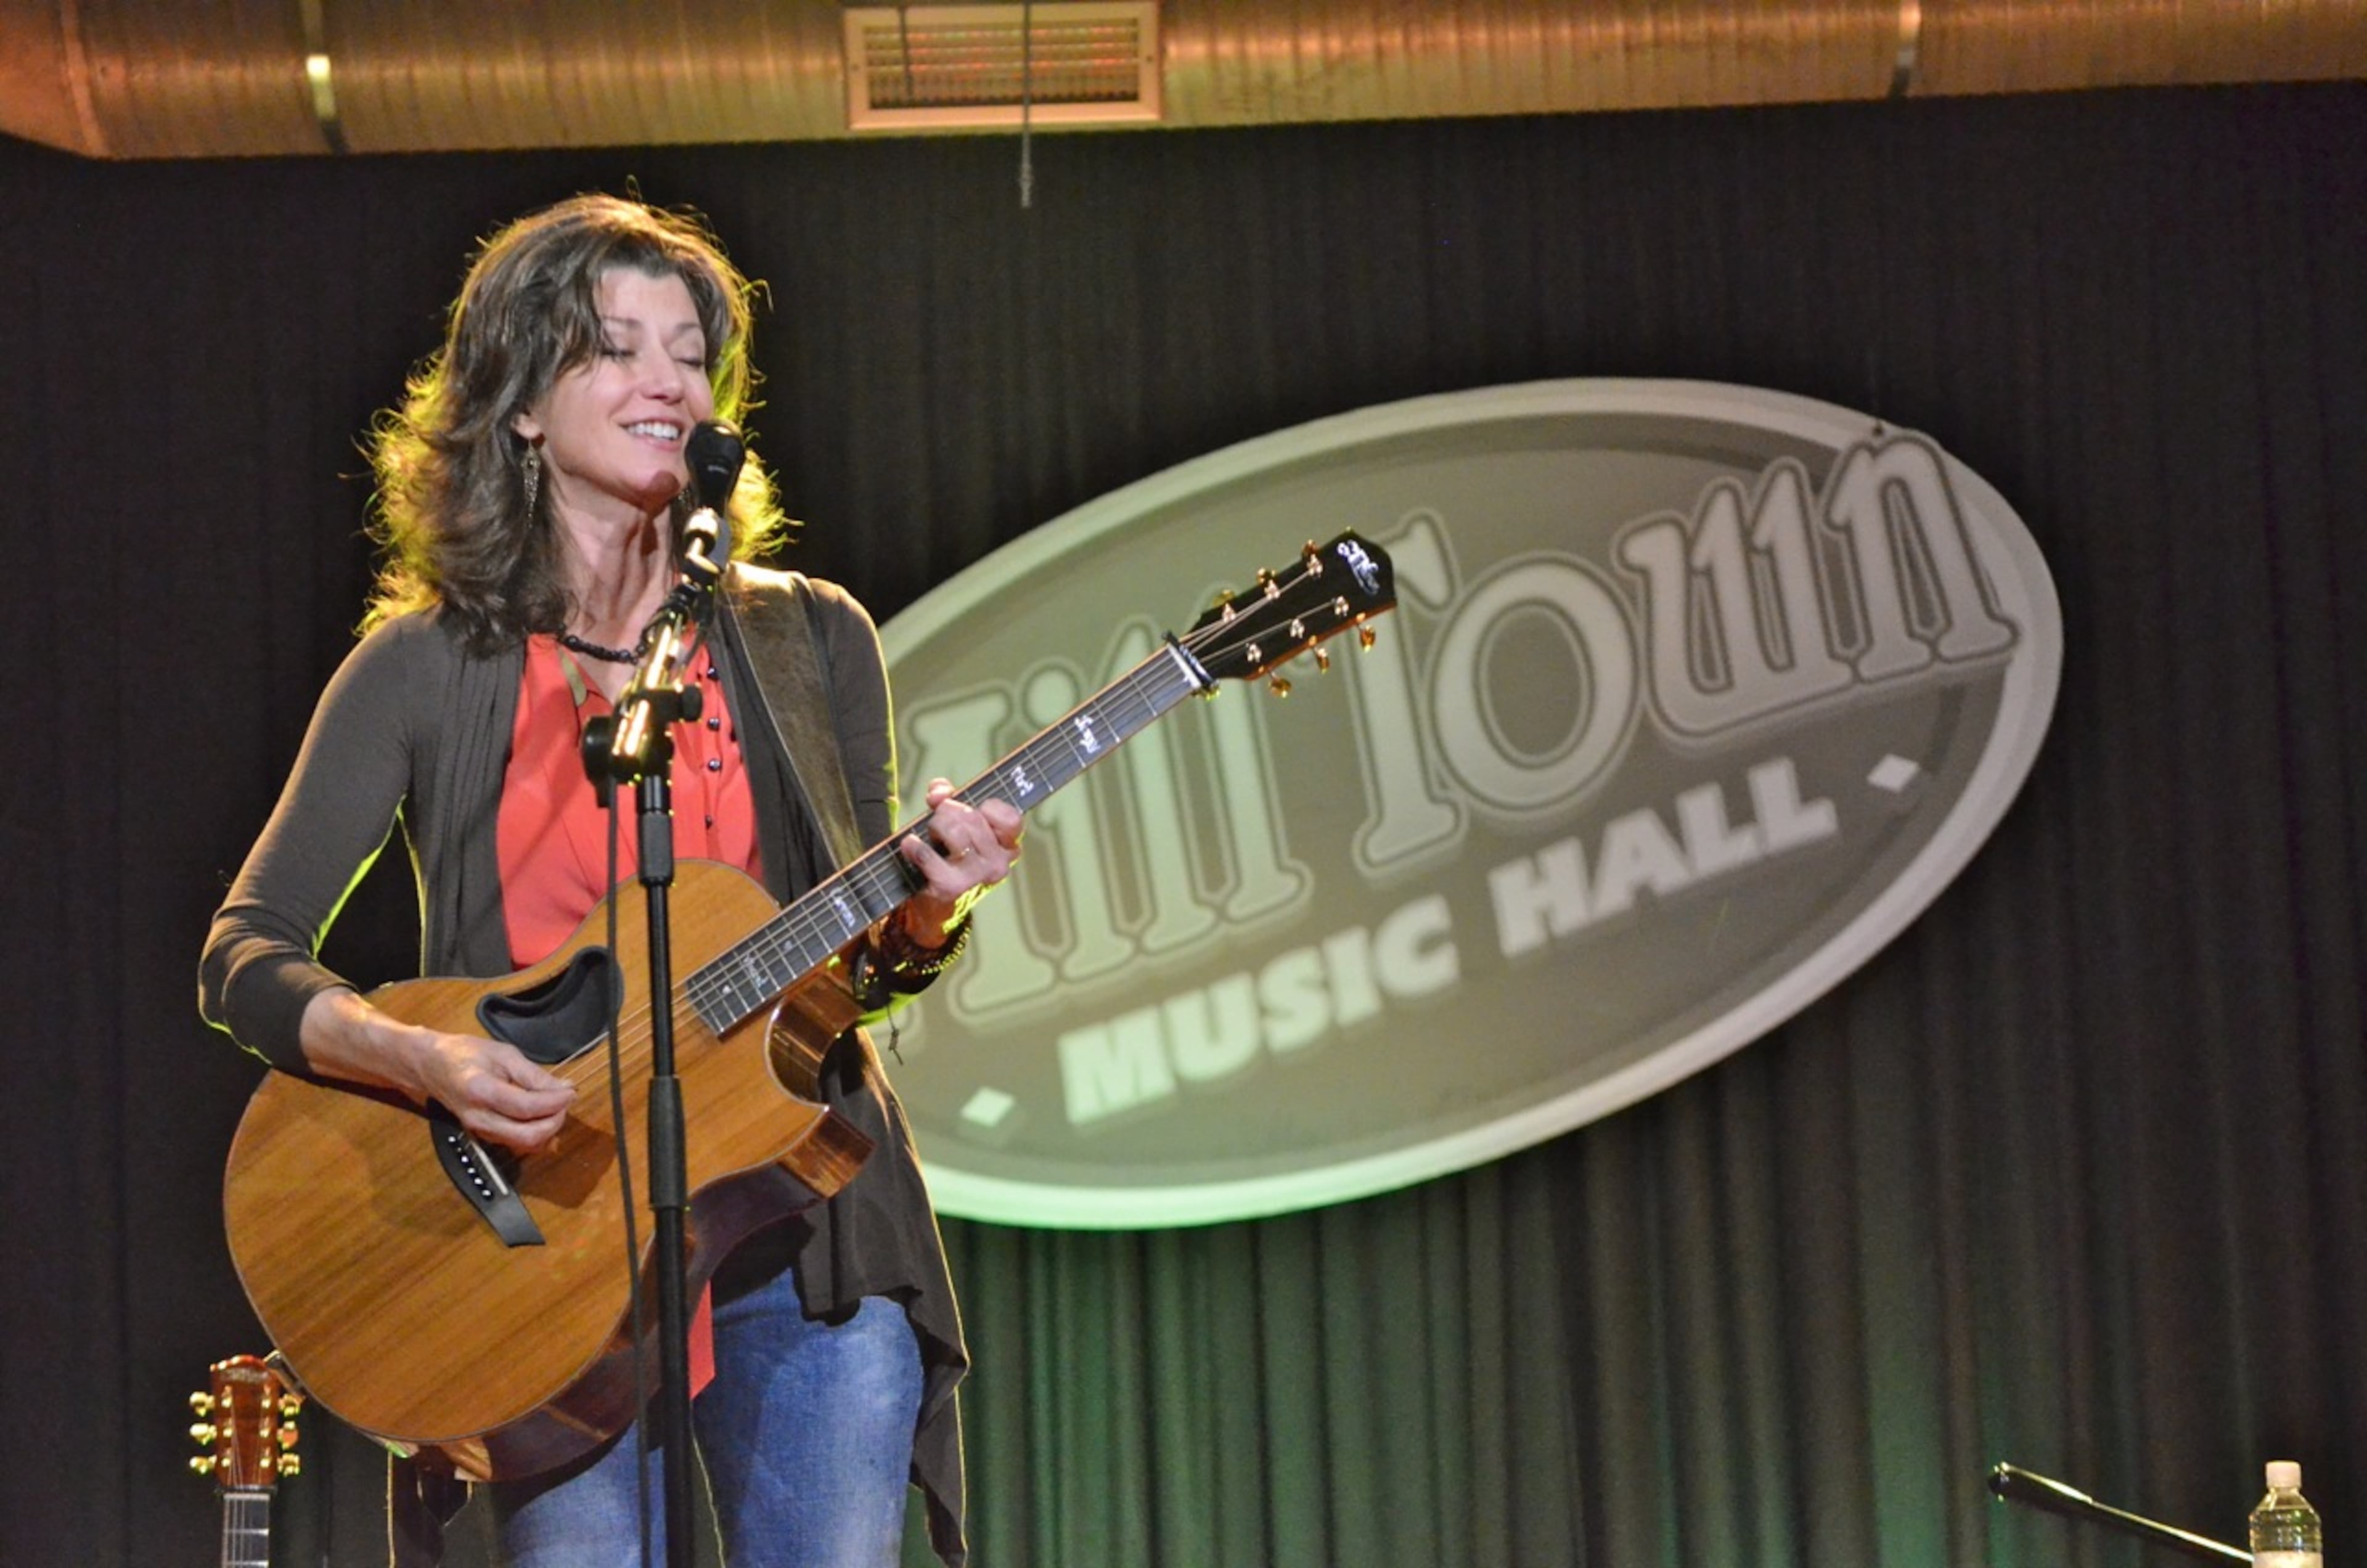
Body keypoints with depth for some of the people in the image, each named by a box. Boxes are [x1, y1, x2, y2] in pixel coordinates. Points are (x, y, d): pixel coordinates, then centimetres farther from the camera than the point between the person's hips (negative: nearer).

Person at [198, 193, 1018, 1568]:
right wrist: (423, 1059, -19)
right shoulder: (427, 668, 2)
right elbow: (247, 958, -1)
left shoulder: (809, 644, 8)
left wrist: (928, 909, -14)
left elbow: (863, 968, 9)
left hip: (803, 1240, 2)